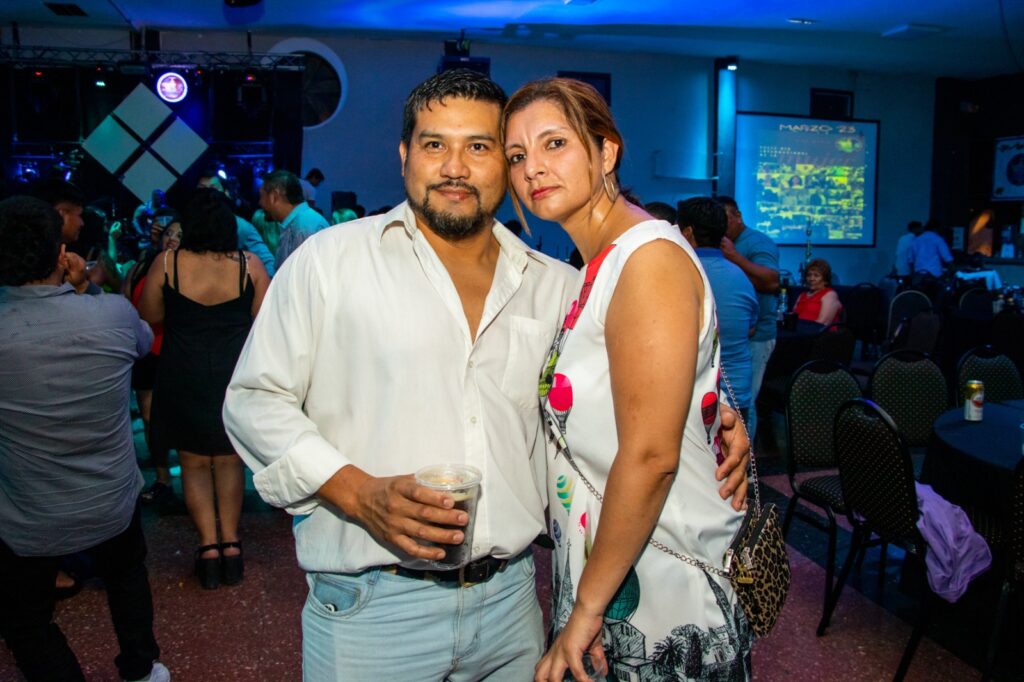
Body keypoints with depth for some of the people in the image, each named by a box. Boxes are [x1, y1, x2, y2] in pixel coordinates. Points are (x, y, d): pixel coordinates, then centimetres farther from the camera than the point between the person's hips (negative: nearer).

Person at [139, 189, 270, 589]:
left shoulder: (166, 264, -8)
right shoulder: (249, 265, -8)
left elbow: (148, 317, 0)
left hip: (184, 377, -1)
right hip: (236, 374, 1)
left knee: (194, 462, 13)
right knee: (229, 460, 16)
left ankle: (208, 546, 10)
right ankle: (230, 543, 17)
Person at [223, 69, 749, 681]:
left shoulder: (558, 287, 6)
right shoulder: (331, 259, -3)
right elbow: (255, 401, -3)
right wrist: (357, 492, -15)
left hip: (510, 599, 3)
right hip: (369, 604, -2)